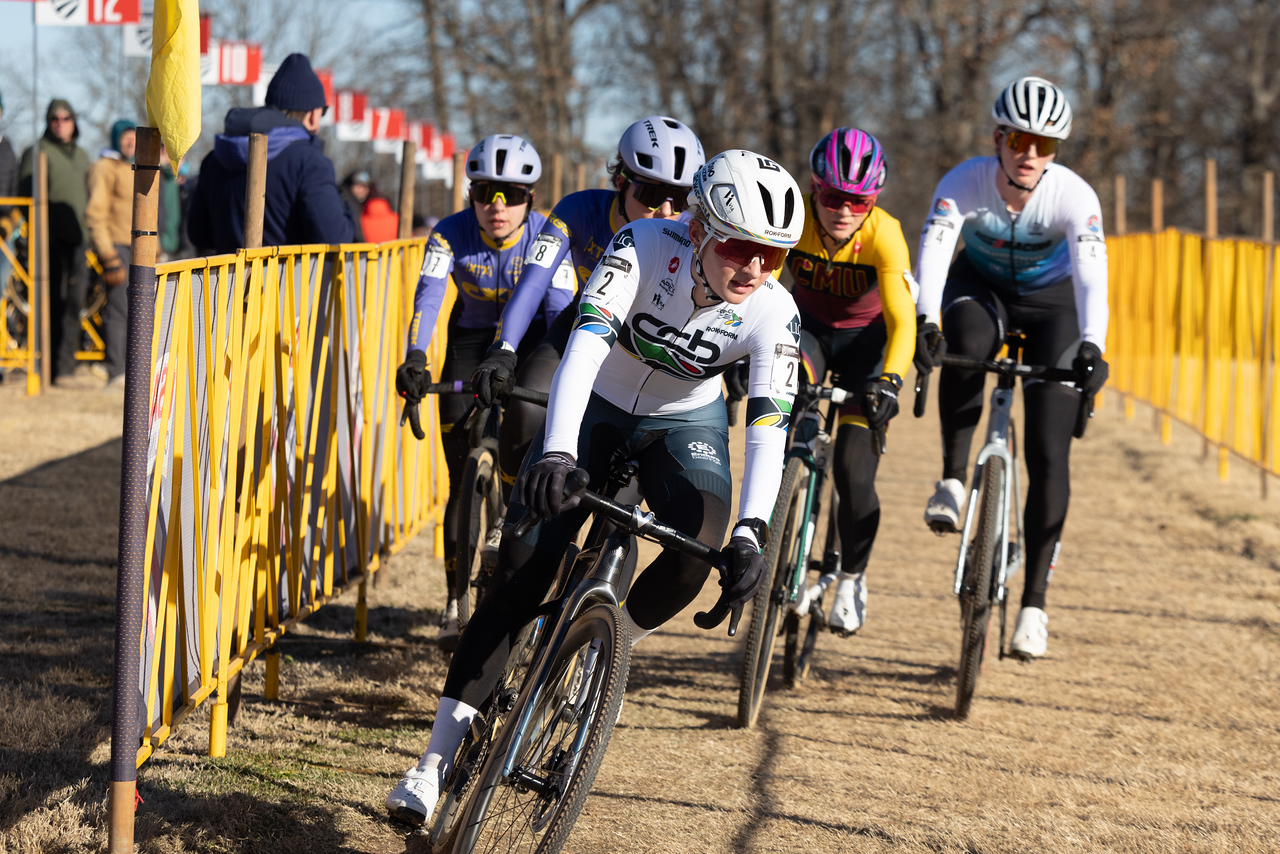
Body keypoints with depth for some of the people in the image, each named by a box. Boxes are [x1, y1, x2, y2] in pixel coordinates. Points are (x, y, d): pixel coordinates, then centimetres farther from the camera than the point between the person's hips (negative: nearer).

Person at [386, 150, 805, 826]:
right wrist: (556, 452, -56)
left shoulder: (773, 313, -24)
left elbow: (770, 425, -31)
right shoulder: (645, 248, -30)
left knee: (702, 537, -29)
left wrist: (751, 533, -46)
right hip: (594, 406, -2)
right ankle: (438, 757, -9)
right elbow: (586, 341, -41)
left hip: (684, 420, 2)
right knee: (522, 568, -13)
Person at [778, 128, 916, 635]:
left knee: (855, 472, -11)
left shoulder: (884, 235, -30)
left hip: (865, 338, -1)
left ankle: (852, 578, 16)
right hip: (807, 327, 1)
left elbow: (902, 318, -37)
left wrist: (890, 380, -53)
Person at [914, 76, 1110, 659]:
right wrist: (925, 320, -59)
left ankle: (1034, 604, -3)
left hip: (1051, 302, 0)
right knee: (964, 344, -38)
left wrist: (1091, 348, -57)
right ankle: (952, 482, -21)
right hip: (981, 287, 1)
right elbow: (933, 250, -41)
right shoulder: (964, 183, -28)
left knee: (1048, 456, -10)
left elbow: (1091, 276, -40)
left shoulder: (1074, 196, -29)